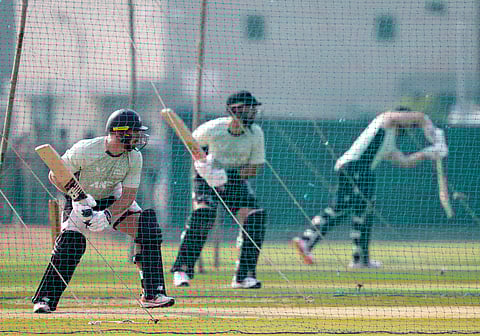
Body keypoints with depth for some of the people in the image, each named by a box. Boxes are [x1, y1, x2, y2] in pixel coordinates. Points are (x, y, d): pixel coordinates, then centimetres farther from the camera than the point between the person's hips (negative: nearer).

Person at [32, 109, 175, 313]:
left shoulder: (134, 158, -16)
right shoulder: (85, 150, -28)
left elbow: (128, 196, -15)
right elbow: (55, 175, -19)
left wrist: (107, 216, -33)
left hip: (114, 200, 4)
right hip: (80, 199, -4)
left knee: (148, 228, -14)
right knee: (71, 241, -27)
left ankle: (152, 293, -10)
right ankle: (45, 299, -17)